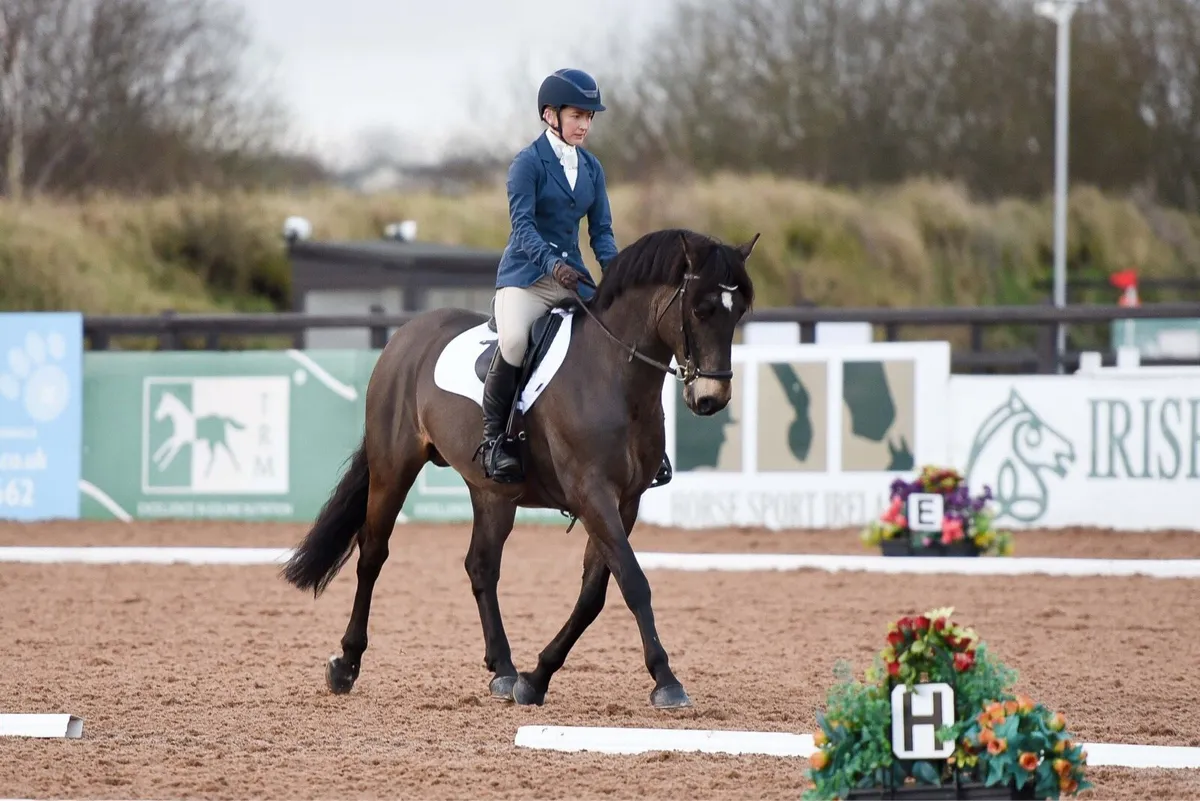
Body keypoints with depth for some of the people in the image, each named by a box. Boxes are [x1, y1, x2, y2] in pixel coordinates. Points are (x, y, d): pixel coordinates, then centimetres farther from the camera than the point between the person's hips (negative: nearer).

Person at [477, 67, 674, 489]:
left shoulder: (591, 167, 12)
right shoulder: (528, 162, -7)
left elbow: (601, 228, 11)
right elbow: (522, 224, -17)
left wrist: (613, 266, -9)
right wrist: (551, 264, -33)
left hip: (572, 275, 6)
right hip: (526, 274, -6)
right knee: (513, 339, -33)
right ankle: (493, 436, -21)